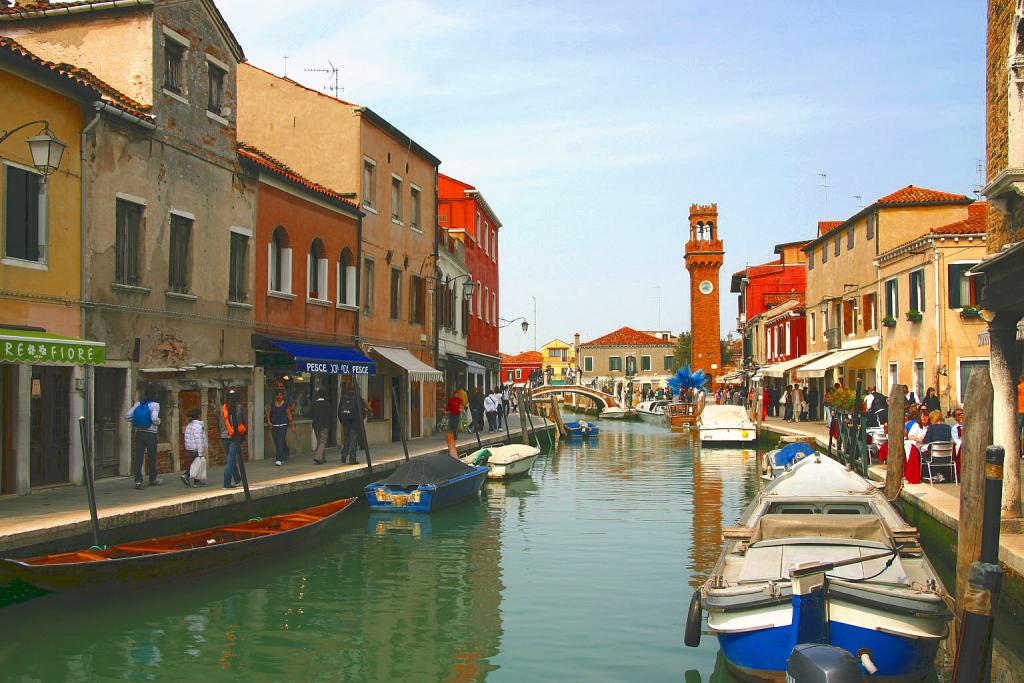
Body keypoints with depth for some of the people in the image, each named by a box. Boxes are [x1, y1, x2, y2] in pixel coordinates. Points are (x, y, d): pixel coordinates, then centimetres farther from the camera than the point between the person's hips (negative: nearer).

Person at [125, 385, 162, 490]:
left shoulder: (137, 404, 4)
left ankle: (138, 481, -7)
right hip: (151, 434, -3)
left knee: (138, 457, 1)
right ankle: (153, 479, 25)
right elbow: (154, 419, -23)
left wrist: (134, 422, 12)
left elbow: (126, 416, -2)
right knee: (151, 457, 11)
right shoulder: (154, 405, -10)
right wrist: (158, 422, -2)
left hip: (139, 433, 3)